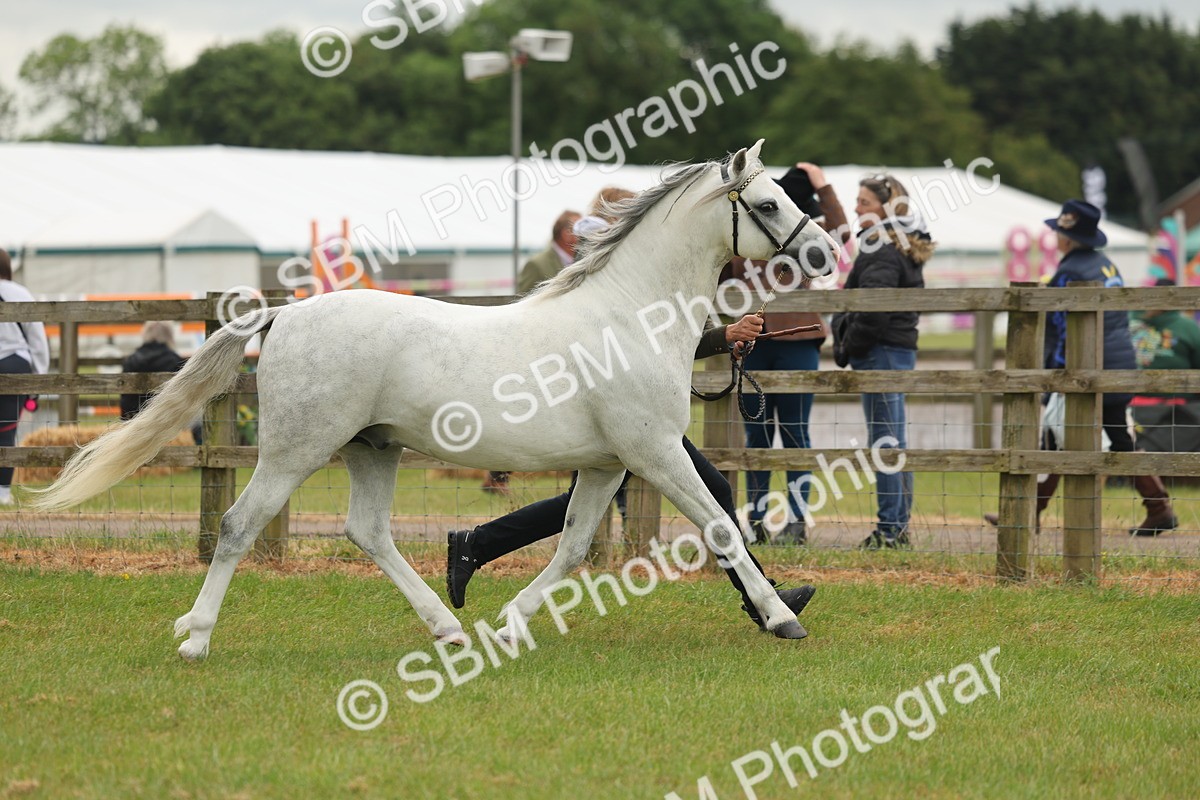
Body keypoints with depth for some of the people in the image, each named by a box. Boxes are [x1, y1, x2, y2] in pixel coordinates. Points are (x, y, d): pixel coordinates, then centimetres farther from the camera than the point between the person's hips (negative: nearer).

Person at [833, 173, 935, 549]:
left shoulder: (882, 253, -16)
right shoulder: (902, 247, 16)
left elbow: (872, 310, -22)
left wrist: (847, 348, -10)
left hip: (882, 352, -11)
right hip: (899, 350, 11)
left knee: (885, 441, -8)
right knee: (895, 442, 13)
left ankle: (889, 528, -7)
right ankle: (899, 525, 17)